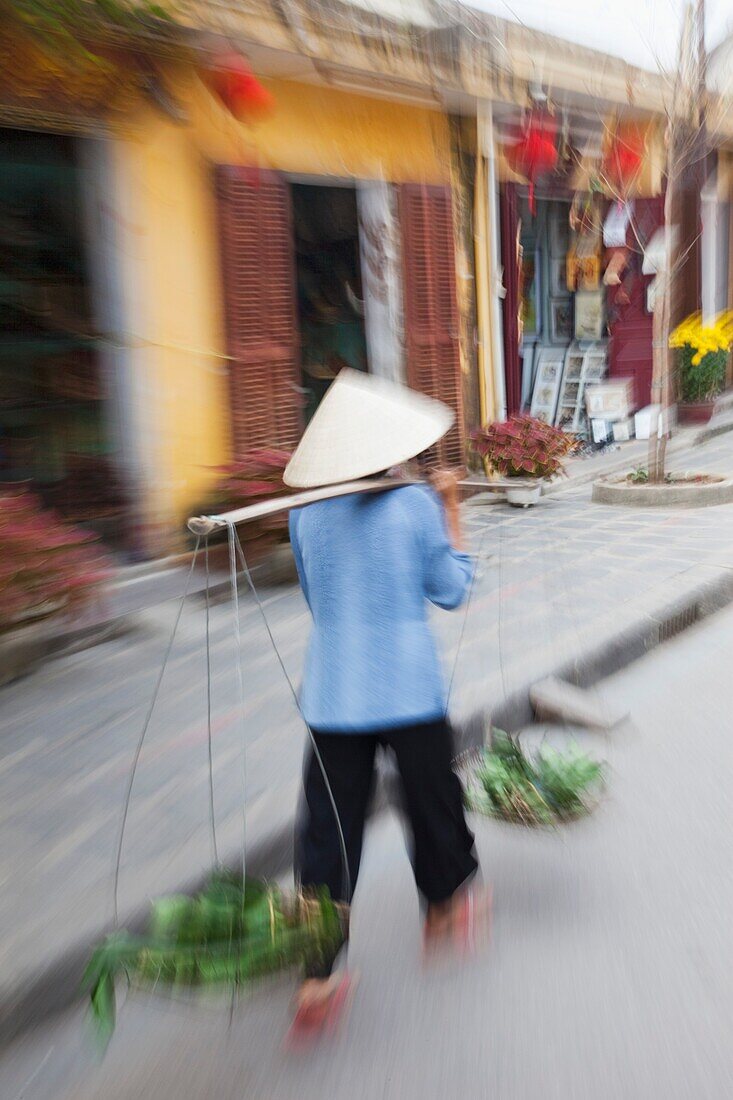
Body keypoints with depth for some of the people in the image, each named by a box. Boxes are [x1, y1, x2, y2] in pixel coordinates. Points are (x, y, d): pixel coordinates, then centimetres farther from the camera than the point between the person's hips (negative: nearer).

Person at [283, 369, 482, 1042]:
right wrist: (452, 513, 4)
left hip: (332, 697, 2)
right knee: (432, 800, 21)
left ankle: (319, 978, 16)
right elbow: (452, 592, -1)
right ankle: (443, 909, 44)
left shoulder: (305, 513, -1)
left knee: (329, 830, 10)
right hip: (410, 692, -2)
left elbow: (315, 597, 9)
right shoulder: (416, 505, -10)